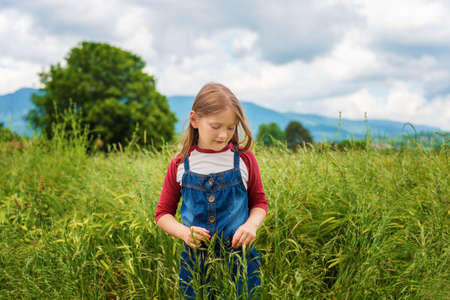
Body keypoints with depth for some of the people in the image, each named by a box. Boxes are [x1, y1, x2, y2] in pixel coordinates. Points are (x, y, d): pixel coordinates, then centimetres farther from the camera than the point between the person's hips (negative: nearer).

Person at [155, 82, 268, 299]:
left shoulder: (244, 159, -1)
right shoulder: (180, 165, -1)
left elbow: (259, 202, 10)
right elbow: (163, 213, 7)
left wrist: (252, 224, -11)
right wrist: (184, 232, -12)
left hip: (240, 259, 0)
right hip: (196, 263, 0)